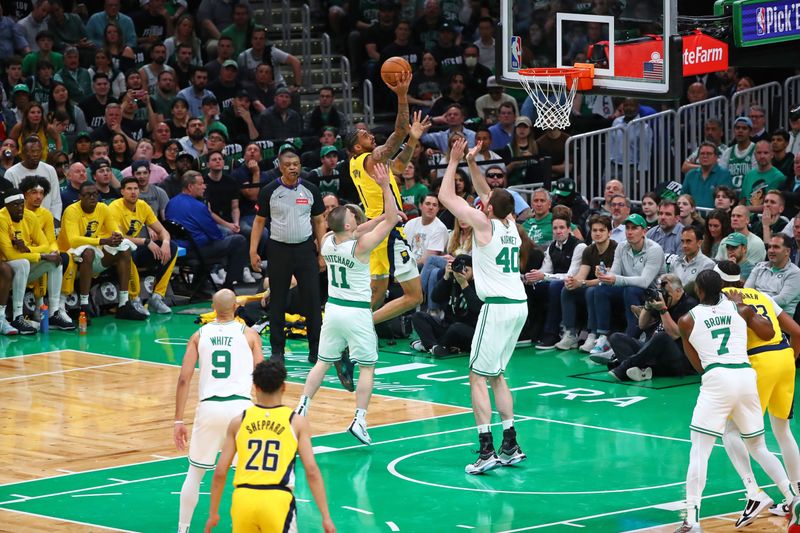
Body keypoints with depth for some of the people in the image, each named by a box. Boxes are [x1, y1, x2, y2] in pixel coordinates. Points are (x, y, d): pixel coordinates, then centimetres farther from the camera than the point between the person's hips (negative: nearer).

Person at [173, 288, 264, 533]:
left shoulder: (199, 335, 9)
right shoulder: (249, 334, 5)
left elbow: (184, 380, 3)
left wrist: (178, 421, 5)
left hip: (209, 407, 2)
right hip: (240, 406, -2)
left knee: (195, 473, 19)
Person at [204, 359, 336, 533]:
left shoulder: (239, 422, 12)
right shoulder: (296, 422, 7)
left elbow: (220, 473, 11)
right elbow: (311, 471, 0)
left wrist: (213, 513, 21)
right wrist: (326, 517, 2)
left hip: (243, 499, 2)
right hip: (277, 501, -2)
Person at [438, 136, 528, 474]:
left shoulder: (485, 224, -9)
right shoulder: (510, 224, 11)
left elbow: (446, 196, -3)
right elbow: (487, 194, 29)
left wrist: (454, 161, 7)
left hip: (497, 307, -8)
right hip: (519, 306, 8)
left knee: (478, 377, -5)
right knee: (496, 375, 18)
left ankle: (487, 451, -14)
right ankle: (510, 447, 16)